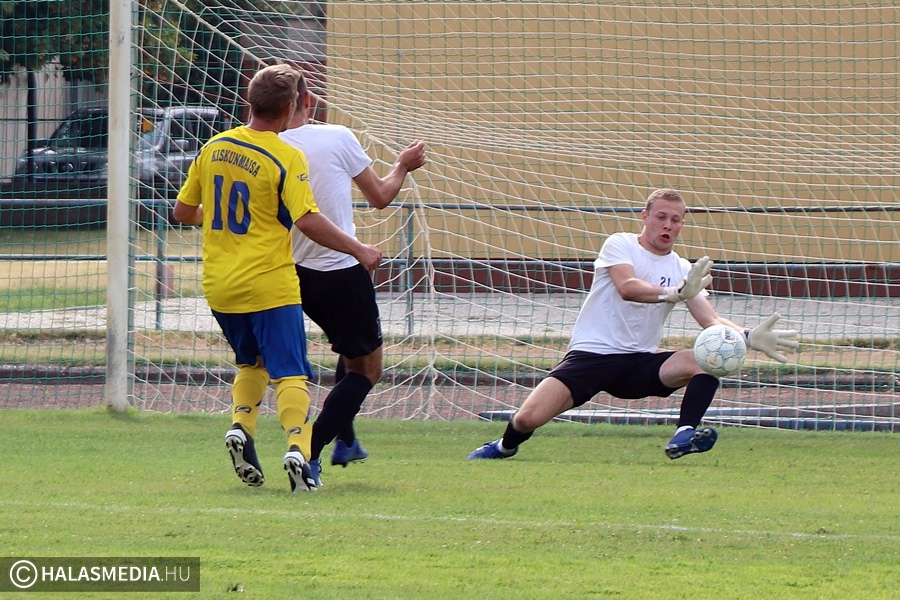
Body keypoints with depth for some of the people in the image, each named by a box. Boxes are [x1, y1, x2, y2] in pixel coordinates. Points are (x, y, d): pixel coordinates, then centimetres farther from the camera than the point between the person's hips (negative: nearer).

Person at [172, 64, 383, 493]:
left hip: (219, 287, 6)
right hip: (270, 287, -6)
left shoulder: (213, 148, 5)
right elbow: (307, 220, -20)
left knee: (251, 363, 24)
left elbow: (183, 212, 12)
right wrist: (359, 250, -10)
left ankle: (240, 426, 4)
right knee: (290, 373, -4)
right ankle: (296, 448, -22)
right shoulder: (285, 158, -13)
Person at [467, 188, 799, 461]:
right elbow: (628, 288, -26)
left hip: (640, 364, 4)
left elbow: (710, 320, -3)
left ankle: (684, 435, -26)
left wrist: (750, 337, -23)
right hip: (591, 355, -4)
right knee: (529, 418, -20)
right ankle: (505, 447, 15)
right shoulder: (619, 245, -5)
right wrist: (674, 293, -43)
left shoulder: (683, 271, 8)